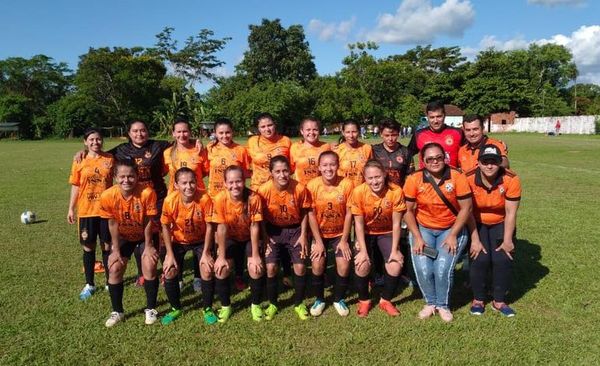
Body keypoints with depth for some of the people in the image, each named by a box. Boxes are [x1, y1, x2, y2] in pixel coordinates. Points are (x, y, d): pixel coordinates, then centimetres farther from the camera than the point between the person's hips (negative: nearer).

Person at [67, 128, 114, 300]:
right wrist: (71, 209, 3)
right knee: (88, 247, 8)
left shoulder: (109, 159, -1)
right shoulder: (79, 162, -1)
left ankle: (110, 282, 23)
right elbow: (75, 186, 4)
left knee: (107, 246, 9)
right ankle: (89, 284, 21)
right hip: (86, 211, 0)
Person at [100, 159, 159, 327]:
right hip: (123, 236, 3)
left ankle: (150, 309, 6)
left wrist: (148, 246, -13)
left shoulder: (147, 193, -34)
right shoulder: (108, 196, -27)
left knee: (149, 267, -13)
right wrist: (116, 249, -7)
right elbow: (113, 224, -12)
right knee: (114, 269, -2)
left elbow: (148, 222, -22)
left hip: (146, 235, -2)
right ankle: (117, 312, 16)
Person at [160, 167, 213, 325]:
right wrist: (170, 254, -11)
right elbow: (165, 227, -11)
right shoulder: (170, 200, -26)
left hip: (200, 240, -1)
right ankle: (175, 308, 18)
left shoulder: (204, 198, -30)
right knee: (169, 273, -10)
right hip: (178, 241, 1)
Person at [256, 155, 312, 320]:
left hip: (295, 230, 0)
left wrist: (303, 235, -7)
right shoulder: (264, 190, -21)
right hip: (273, 230, 0)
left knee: (300, 267, -6)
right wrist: (265, 237, -9)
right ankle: (272, 304, 16)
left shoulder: (299, 188, -21)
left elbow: (304, 213, -4)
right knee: (271, 267, -8)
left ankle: (299, 304, 18)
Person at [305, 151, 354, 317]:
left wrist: (344, 240, -10)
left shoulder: (347, 184, -17)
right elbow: (311, 215, -11)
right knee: (317, 265, -13)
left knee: (344, 266, -12)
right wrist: (318, 241, -12)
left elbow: (349, 214, -10)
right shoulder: (312, 185, -16)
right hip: (320, 233, 0)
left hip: (340, 233, 0)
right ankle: (319, 299, 14)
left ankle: (339, 299, 15)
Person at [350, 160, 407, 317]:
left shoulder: (396, 191, -23)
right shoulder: (359, 192, -23)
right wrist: (363, 250, -20)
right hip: (366, 233, 0)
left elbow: (396, 223, -15)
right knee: (362, 265, -20)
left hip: (387, 233, 1)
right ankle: (364, 300, 8)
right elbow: (359, 224, -16)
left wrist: (394, 250, -17)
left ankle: (386, 300, 8)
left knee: (396, 265, -18)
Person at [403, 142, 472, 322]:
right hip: (423, 228, 1)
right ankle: (430, 302, 14)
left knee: (443, 269, -17)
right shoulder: (414, 180, -11)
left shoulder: (457, 177, -13)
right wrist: (417, 237, -12)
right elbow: (408, 210, -6)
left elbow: (466, 208, -9)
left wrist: (453, 235, -13)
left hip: (451, 229, -1)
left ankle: (443, 305, 11)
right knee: (423, 269, -15)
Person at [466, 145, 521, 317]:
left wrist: (507, 240, -13)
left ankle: (499, 301, 11)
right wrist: (475, 239, -16)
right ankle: (478, 299, 8)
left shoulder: (511, 180, -22)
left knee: (503, 259, -9)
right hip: (477, 224, -1)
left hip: (501, 224, 1)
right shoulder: (469, 179, -24)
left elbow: (511, 213, -15)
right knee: (480, 259, -14)